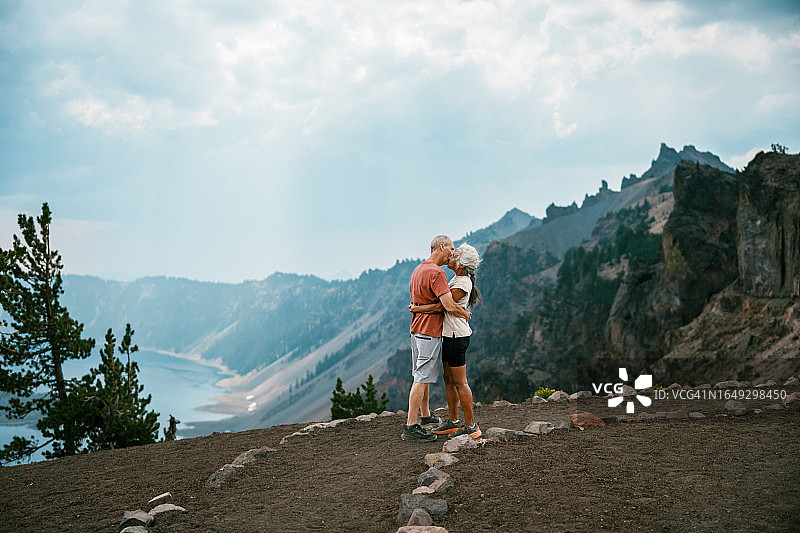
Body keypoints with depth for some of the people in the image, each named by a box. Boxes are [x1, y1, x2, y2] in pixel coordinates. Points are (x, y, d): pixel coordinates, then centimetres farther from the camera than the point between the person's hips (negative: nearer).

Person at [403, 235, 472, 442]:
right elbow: (449, 306, -24)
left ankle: (425, 415, 34)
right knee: (422, 379, -8)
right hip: (430, 331, -10)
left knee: (422, 376, 20)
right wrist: (465, 313, -7)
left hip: (417, 329, 10)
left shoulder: (418, 269, 13)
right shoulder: (436, 273, -19)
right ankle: (411, 426, -7)